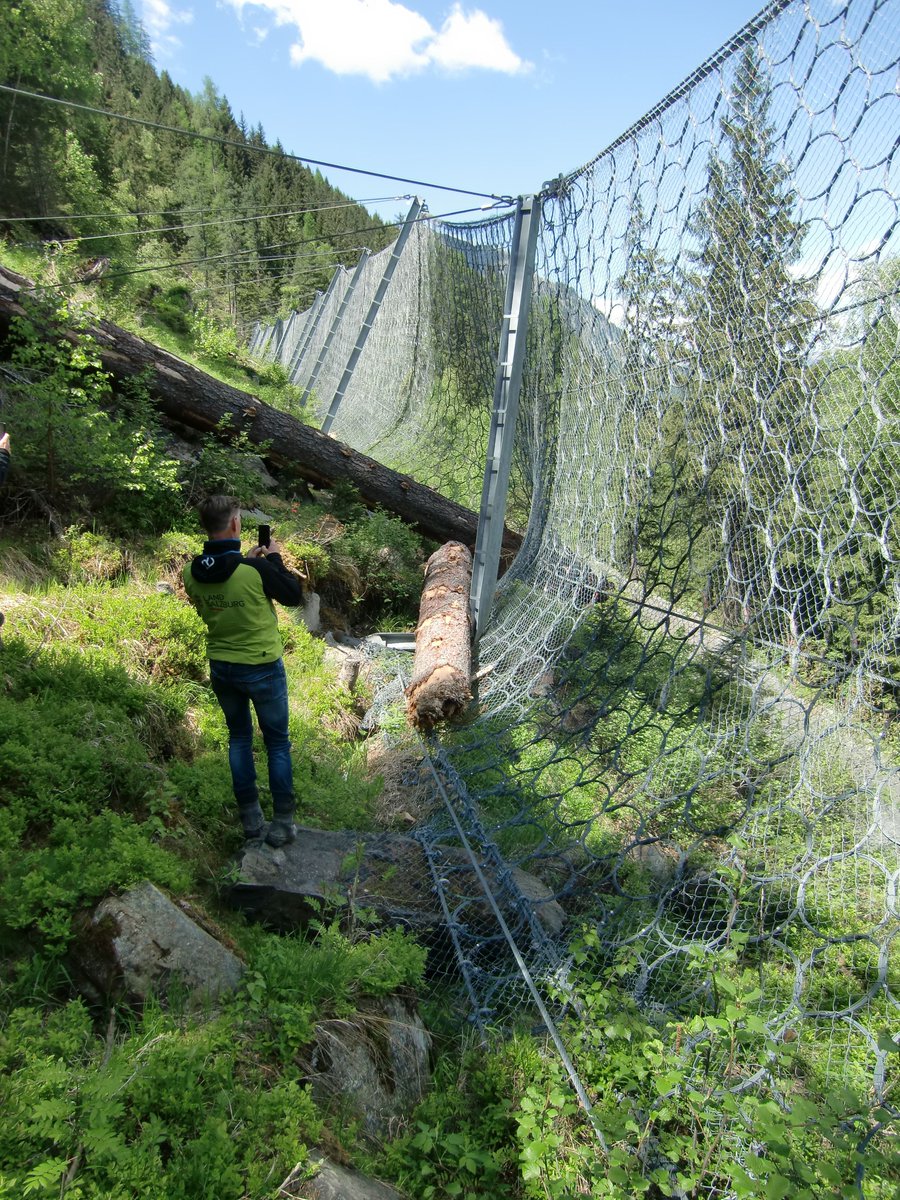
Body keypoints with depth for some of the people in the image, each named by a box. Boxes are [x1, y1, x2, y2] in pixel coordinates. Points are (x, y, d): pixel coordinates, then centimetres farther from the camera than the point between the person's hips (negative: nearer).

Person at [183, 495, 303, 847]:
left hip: (221, 669, 5)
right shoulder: (255, 571, -25)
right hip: (262, 668, -5)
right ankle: (282, 824, 16)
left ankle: (251, 822, 26)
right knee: (277, 743, 11)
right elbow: (294, 595, -9)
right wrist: (274, 559, 2)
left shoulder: (193, 573, -9)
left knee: (239, 738, 20)